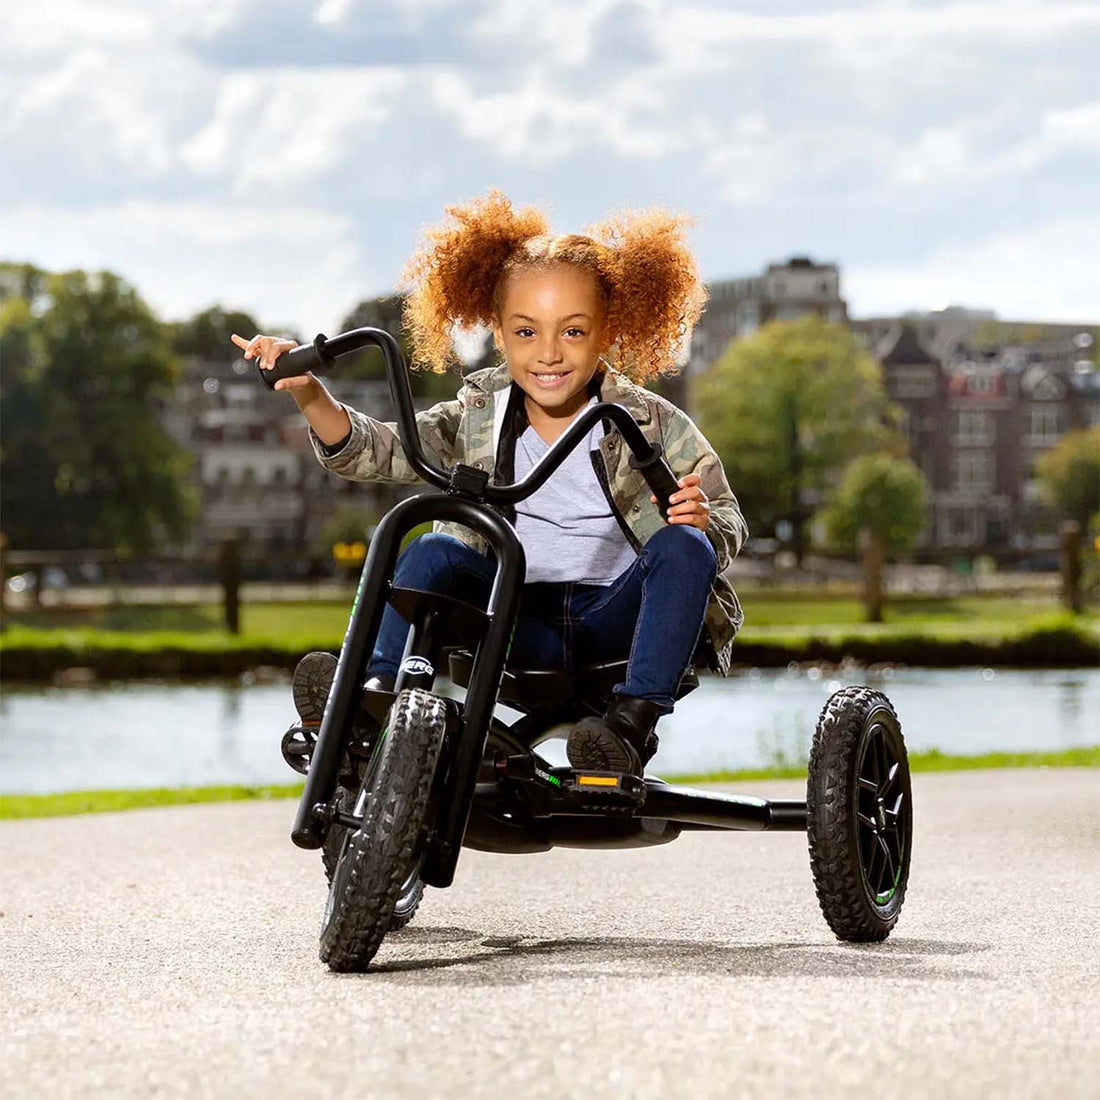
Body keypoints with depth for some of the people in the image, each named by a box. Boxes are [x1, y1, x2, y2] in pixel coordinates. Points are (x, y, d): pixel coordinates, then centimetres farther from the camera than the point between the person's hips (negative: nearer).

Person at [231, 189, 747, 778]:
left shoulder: (654, 425, -3)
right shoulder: (477, 420, 3)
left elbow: (728, 524, 0)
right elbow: (368, 451, -2)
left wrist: (703, 518, -26)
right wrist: (309, 393, -20)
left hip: (618, 616, -2)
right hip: (520, 618, 2)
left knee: (684, 547, -30)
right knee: (433, 551, -21)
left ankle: (633, 720, -36)